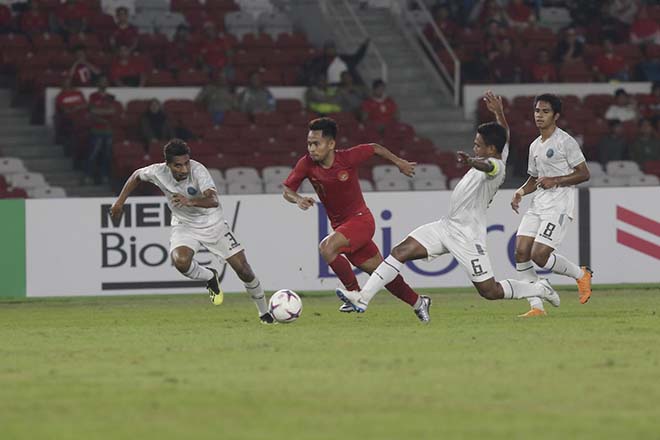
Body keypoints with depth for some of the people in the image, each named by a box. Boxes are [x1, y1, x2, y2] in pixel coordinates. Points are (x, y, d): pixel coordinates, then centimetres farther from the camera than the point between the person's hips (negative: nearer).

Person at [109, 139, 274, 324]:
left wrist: (190, 201, -63)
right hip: (184, 225, 2)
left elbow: (213, 201, -46)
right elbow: (137, 175, 5)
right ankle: (210, 278, 5)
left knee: (243, 268, -4)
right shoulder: (158, 172, -20)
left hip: (212, 223, -2)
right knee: (181, 261, -30)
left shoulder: (198, 170, -30)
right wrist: (120, 202, 4)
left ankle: (264, 313, 20)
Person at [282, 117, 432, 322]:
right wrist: (298, 199, -22)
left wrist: (399, 162, 11)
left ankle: (356, 295, -14)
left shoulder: (348, 158, -19)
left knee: (327, 247, -29)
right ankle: (418, 303, 31)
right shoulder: (307, 164, -10)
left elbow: (375, 148, -1)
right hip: (339, 225, 5)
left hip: (360, 219, -5)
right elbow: (287, 190, 0)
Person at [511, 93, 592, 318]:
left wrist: (555, 180, -17)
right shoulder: (535, 146, 17)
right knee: (521, 251, -7)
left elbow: (584, 173, -8)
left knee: (539, 255, -16)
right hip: (537, 204, 8)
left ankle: (581, 274, 10)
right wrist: (521, 192, 8)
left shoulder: (565, 141, -6)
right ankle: (536, 306, -2)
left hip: (559, 205, -8)